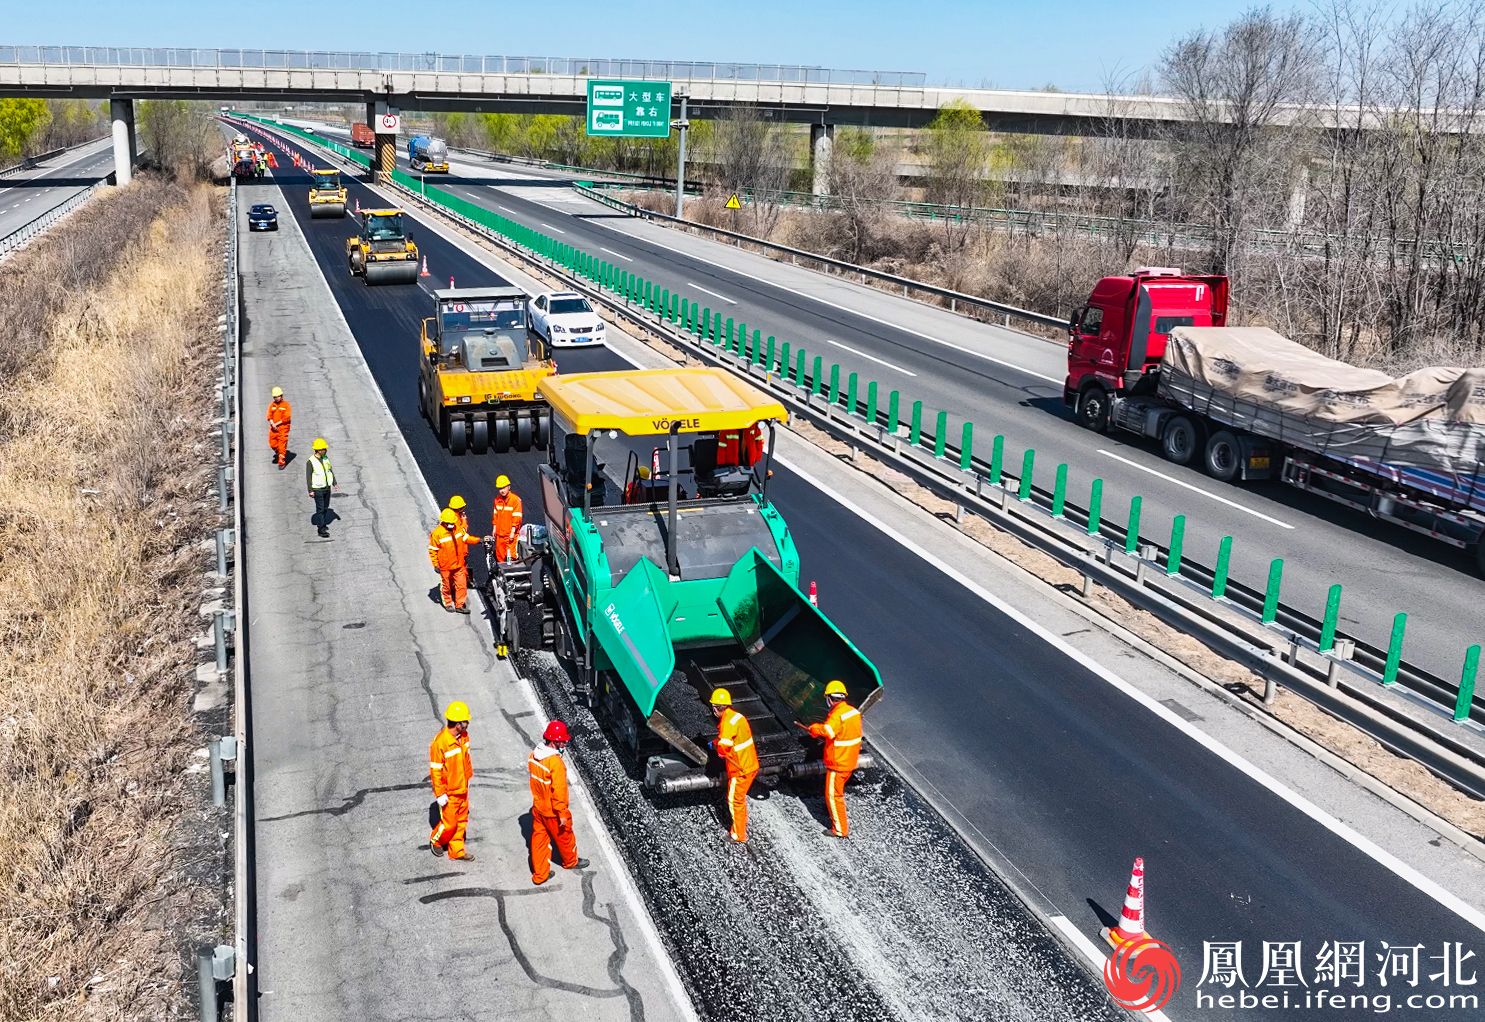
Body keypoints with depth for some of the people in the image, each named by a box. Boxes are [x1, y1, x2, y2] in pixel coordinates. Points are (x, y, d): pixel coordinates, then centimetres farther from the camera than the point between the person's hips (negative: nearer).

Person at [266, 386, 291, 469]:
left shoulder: (286, 405, -5)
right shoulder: (272, 405, 7)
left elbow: (286, 418, -11)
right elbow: (269, 416, 3)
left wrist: (277, 424, -13)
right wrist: (273, 424, -15)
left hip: (283, 428, -5)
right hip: (273, 428, 5)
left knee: (282, 446, -6)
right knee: (272, 444, 8)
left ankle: (281, 462, 0)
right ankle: (278, 453, 38)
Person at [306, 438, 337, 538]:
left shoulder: (326, 458, 2)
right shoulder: (311, 461, -17)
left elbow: (330, 471, 13)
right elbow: (308, 477, -13)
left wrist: (334, 484, 12)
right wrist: (310, 491, -14)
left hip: (327, 488, 6)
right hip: (318, 489, -6)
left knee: (325, 508, 16)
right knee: (320, 509, -4)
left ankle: (322, 524, 34)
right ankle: (321, 530, 0)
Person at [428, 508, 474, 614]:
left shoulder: (458, 528, -3)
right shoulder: (437, 533, -17)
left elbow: (465, 538, 17)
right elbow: (432, 550, -10)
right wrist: (435, 565, -9)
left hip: (459, 564, 4)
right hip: (445, 566, -4)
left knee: (462, 585, 3)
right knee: (446, 586, 13)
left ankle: (459, 605, 15)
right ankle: (448, 604, 33)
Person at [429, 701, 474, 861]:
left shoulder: (464, 736, -5)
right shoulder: (440, 742, -27)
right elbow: (435, 770, -20)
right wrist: (440, 794, -17)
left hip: (463, 789, 7)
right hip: (449, 793, -7)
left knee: (461, 821, 17)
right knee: (449, 823, 8)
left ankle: (457, 851, 34)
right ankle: (435, 840, 37)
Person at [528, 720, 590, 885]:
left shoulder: (533, 755, -7)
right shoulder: (556, 762, -31)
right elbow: (559, 790, -27)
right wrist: (562, 813, -17)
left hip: (537, 808, 6)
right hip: (553, 812, -6)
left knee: (539, 839, 16)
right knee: (564, 836, 19)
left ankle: (539, 875, 25)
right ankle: (570, 861, 43)